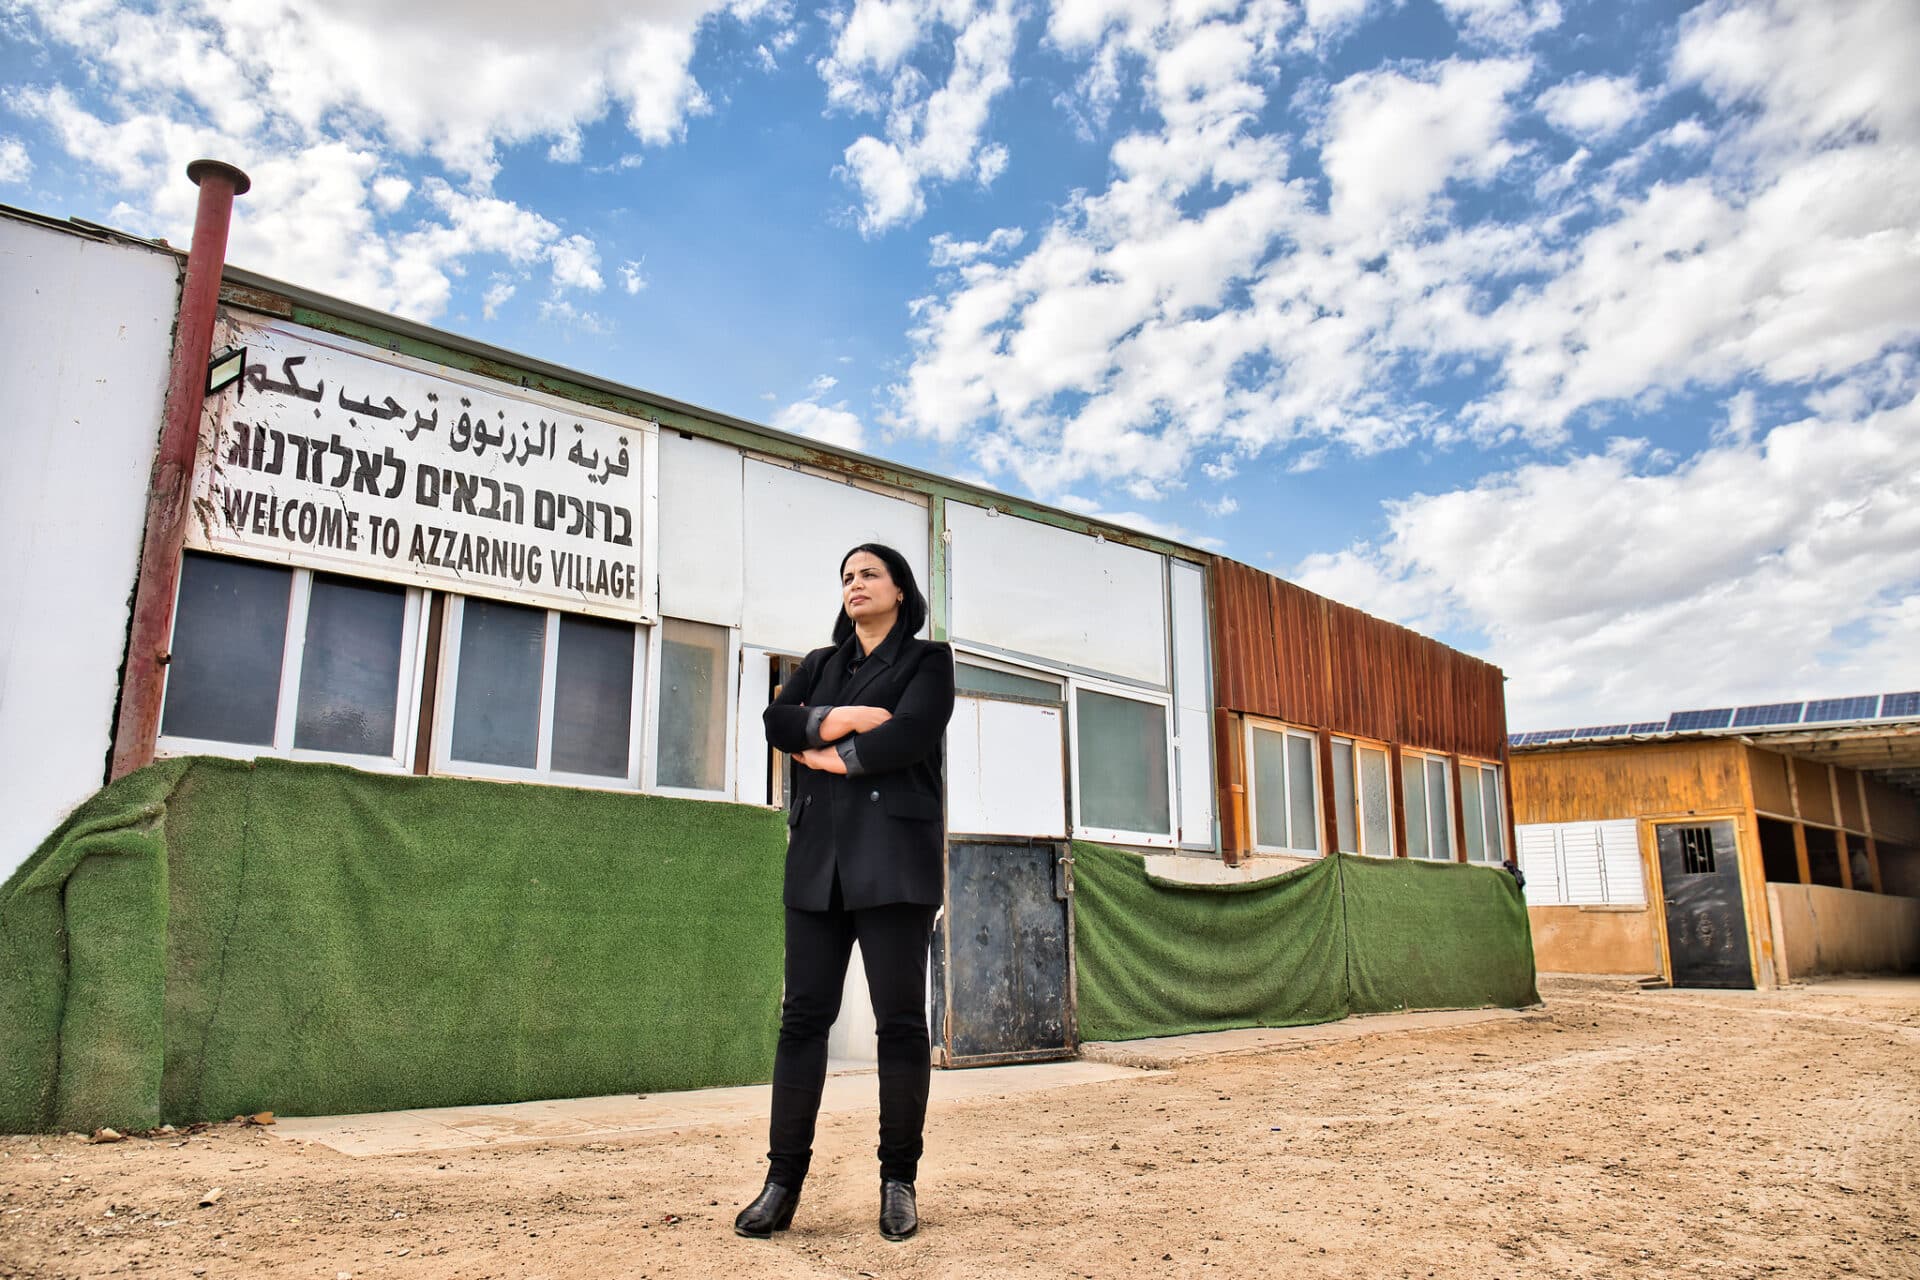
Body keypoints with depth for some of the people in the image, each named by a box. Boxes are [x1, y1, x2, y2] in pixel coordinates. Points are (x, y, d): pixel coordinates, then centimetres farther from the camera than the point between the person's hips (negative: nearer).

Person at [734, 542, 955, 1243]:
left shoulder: (927, 659, 9)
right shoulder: (820, 664, 22)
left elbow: (910, 733, -10)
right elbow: (777, 721, 5)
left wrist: (832, 756, -2)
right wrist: (841, 719, -10)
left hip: (892, 854, -4)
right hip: (818, 855, 4)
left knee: (900, 1017, -2)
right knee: (803, 1014, 0)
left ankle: (899, 1181, 7)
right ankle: (783, 1182, 4)